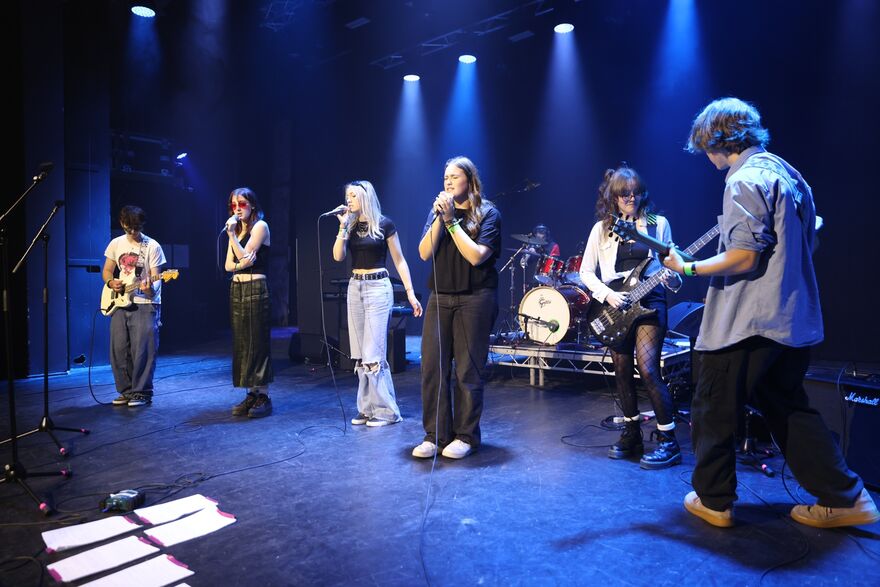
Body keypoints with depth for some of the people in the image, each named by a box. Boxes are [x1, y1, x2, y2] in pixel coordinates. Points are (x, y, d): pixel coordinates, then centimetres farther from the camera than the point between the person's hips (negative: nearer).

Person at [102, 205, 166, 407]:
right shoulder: (116, 244, 8)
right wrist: (111, 282, -5)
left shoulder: (152, 246, -6)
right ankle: (126, 390, 19)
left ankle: (141, 392, 2)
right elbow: (107, 271, 17)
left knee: (142, 351, -7)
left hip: (145, 304, -5)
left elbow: (156, 278, -10)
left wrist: (150, 288, -32)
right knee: (119, 350, 6)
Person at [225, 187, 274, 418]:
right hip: (236, 288, 8)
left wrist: (231, 235, -14)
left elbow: (243, 255, -11)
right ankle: (251, 394, 13)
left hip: (255, 288, -8)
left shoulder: (260, 226, -4)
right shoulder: (236, 229, 17)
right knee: (241, 342, 6)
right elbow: (228, 265, 10)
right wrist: (240, 264, -9)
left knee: (257, 342, -7)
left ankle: (263, 396, -2)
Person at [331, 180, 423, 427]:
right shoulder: (351, 226, 10)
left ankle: (386, 411, 1)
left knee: (374, 353, -9)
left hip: (378, 288, -6)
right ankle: (367, 409, 16)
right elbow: (338, 256, -2)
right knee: (360, 353, 7)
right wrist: (343, 226, -8)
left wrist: (410, 292, -7)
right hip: (355, 288, 6)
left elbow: (399, 260, -3)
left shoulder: (384, 224, -4)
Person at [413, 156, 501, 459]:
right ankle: (435, 434, 11)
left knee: (468, 371, 0)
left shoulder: (488, 213, -1)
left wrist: (452, 220, -13)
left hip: (475, 299, -4)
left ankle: (466, 436, 13)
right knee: (433, 367, 0)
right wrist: (440, 218, -9)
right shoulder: (437, 211, 12)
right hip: (440, 298, 4)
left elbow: (476, 255, -14)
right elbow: (425, 253, 0)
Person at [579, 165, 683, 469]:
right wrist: (607, 294, -11)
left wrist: (673, 276, -14)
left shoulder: (658, 224, 5)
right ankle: (632, 435, 22)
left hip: (649, 302, -2)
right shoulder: (602, 228, 6)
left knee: (648, 370, -13)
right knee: (622, 371, 7)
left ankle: (668, 441, -3)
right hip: (614, 306, 2)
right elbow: (586, 271, 4)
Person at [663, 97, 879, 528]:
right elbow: (803, 242, 21)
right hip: (793, 317, 10)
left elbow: (742, 258, -21)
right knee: (788, 408, 20)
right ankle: (845, 497, 22)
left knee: (713, 412, 5)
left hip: (748, 322, -10)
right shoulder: (786, 173, 15)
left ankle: (713, 501, 17)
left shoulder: (745, 180, -15)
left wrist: (688, 268, -10)